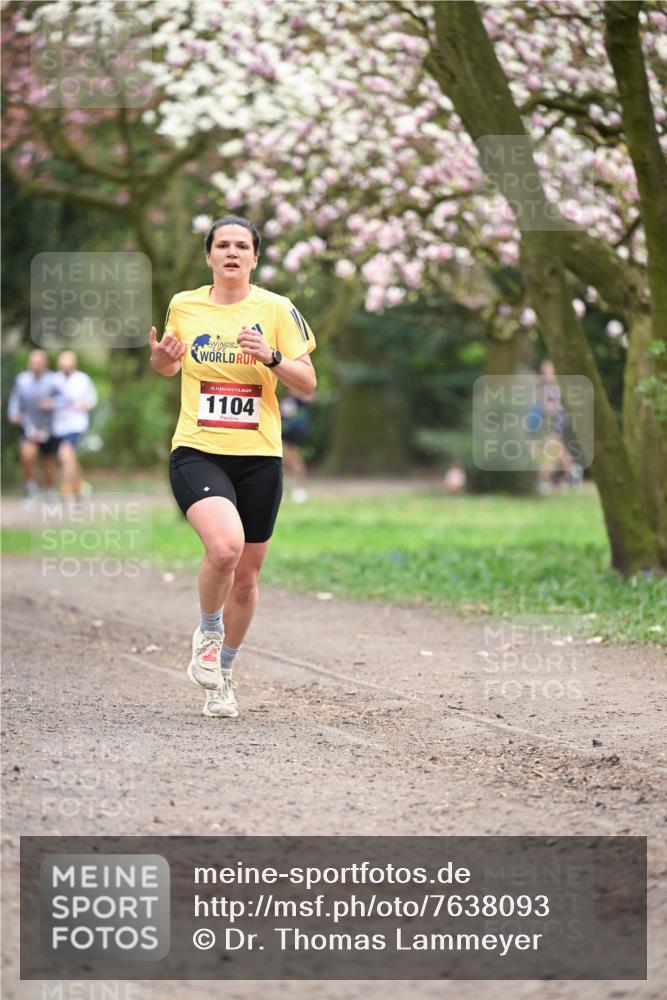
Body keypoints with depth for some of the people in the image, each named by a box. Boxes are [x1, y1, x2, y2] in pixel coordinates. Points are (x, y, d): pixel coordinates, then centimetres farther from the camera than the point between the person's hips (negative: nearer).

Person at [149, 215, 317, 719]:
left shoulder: (277, 310, 1)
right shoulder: (183, 306, 5)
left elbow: (308, 382, -1)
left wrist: (271, 357, -19)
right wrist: (162, 357, -1)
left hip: (259, 457, 1)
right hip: (197, 452, -1)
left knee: (246, 577, 8)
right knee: (225, 545, -28)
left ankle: (223, 675, 31)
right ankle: (207, 632, 2)